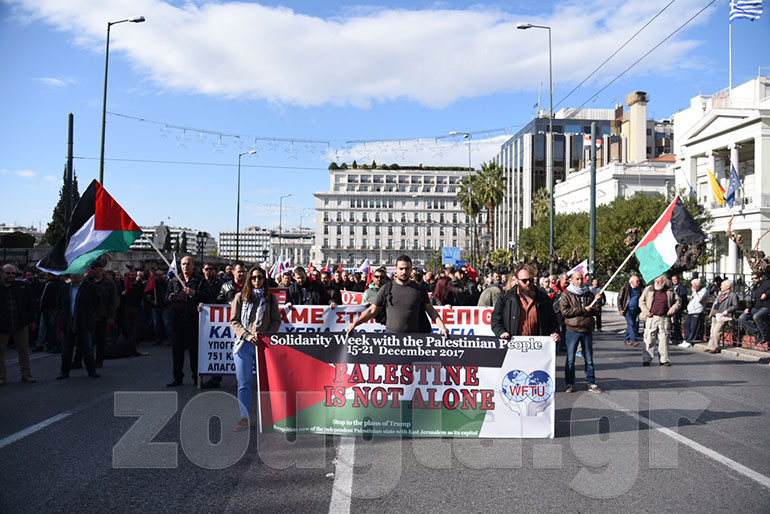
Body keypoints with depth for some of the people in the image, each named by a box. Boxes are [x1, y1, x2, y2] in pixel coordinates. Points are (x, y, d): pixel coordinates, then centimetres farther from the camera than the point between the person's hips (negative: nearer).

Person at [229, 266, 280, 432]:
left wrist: (266, 335, -8)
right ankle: (244, 418, 9)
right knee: (244, 383, 2)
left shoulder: (270, 298, 8)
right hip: (244, 344, 0)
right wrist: (247, 336, -9)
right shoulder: (240, 297, 6)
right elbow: (233, 321, 4)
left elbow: (276, 320, 8)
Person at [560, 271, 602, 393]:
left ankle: (590, 383, 19)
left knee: (589, 359, 10)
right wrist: (583, 310, -13)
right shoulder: (566, 294, 1)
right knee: (570, 359, 3)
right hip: (573, 331, -3)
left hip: (587, 330, 3)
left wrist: (598, 301, -8)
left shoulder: (589, 294, 11)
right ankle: (570, 383, 12)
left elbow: (597, 312, 10)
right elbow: (564, 311, -12)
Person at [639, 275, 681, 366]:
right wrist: (646, 312, -3)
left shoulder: (670, 291, 9)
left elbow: (678, 301, 16)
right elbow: (641, 301, 10)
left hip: (665, 318, 1)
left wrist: (672, 309, 0)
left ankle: (664, 359, 12)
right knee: (649, 339, -3)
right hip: (651, 318, -1)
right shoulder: (648, 289, 8)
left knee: (664, 340, 3)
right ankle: (646, 359, 2)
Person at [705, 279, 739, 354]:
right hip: (715, 315, 8)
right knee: (712, 332, 7)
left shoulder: (732, 295, -3)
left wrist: (727, 310, -20)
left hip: (722, 316, -8)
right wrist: (712, 313, 18)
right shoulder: (720, 294, 22)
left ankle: (714, 348, -8)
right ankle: (710, 346, 10)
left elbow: (735, 306, -10)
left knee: (716, 331, -15)